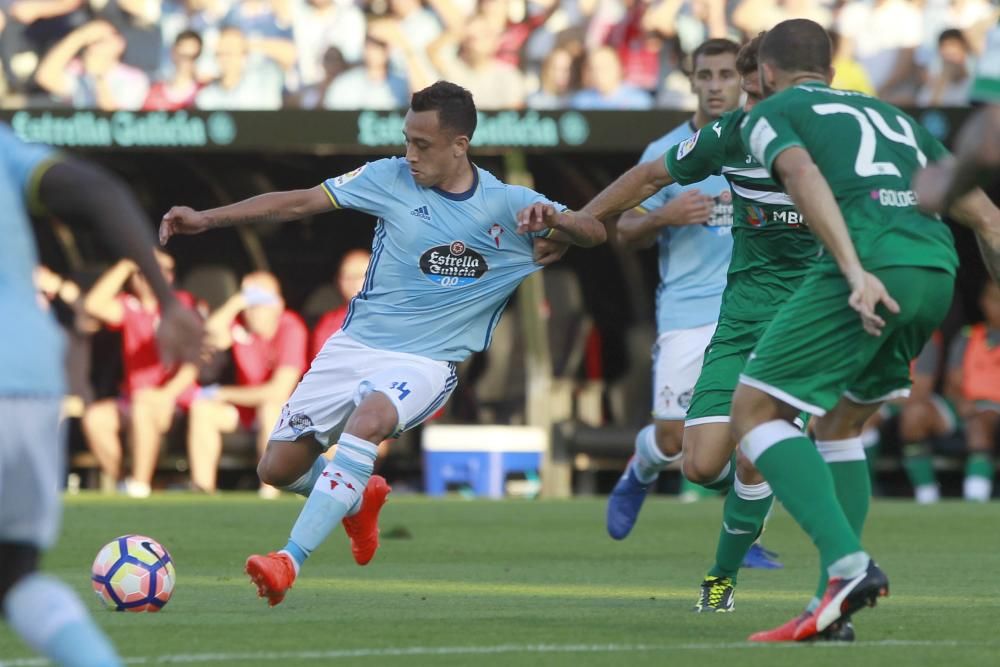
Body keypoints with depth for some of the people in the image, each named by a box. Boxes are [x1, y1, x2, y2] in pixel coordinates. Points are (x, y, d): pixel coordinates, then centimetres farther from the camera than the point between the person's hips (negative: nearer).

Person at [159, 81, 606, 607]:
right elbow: (299, 203, -2)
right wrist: (206, 218, -7)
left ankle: (291, 561, -39)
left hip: (427, 361, -3)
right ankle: (358, 499, 36)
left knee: (370, 416, -36)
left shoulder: (508, 205, -5)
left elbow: (595, 233, -7)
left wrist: (553, 218, -30)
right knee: (277, 469, 1)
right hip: (355, 345, 3)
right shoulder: (390, 179, -3)